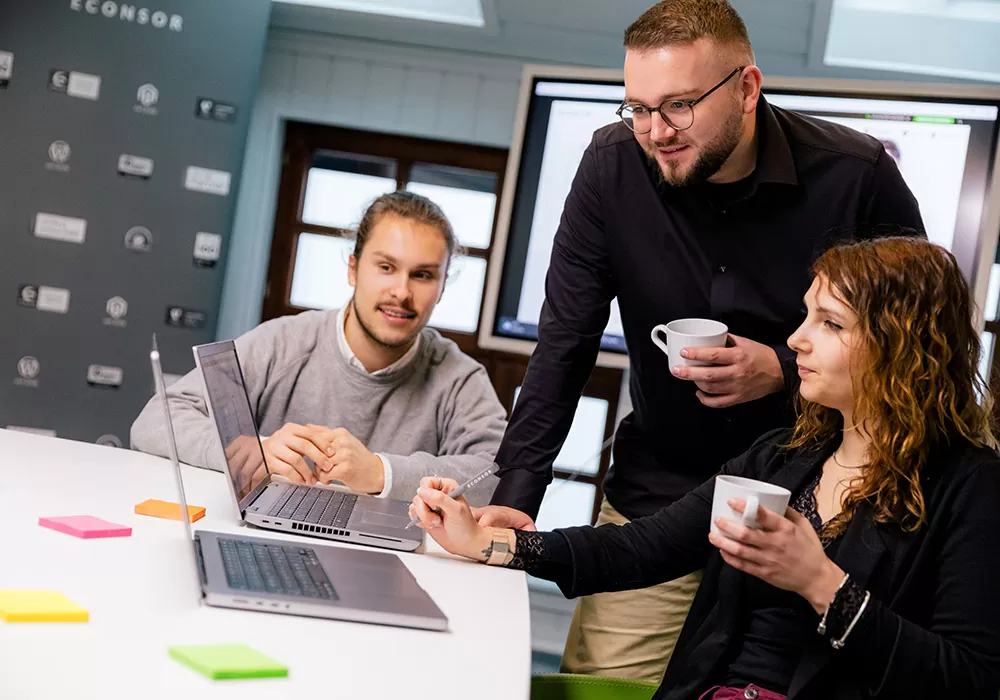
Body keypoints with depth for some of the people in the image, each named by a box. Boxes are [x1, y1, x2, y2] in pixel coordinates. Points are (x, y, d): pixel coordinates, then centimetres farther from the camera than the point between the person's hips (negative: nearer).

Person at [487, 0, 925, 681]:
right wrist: (511, 504, -15)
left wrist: (787, 371, -20)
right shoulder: (614, 165, -10)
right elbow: (563, 348, -6)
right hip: (657, 493, 2)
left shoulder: (858, 176, -15)